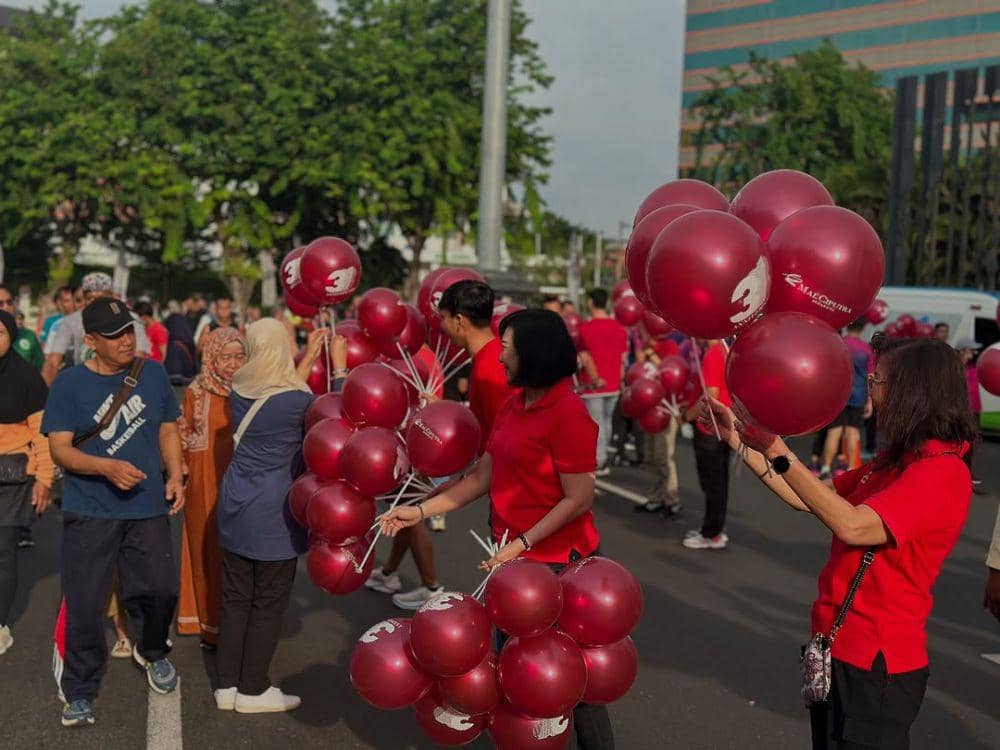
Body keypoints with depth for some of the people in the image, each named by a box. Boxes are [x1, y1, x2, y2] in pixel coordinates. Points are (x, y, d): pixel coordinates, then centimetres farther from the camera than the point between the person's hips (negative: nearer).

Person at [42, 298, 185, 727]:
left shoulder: (152, 373, 3)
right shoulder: (69, 383, -6)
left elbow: (168, 430, 12)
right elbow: (59, 448, -9)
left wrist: (175, 475, -3)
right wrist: (108, 468, -24)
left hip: (148, 508, 2)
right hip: (89, 512, -2)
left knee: (160, 589, 6)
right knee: (84, 604, 2)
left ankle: (151, 651, 38)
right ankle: (80, 691, 19)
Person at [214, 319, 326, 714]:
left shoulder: (240, 390, 2)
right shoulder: (297, 400, -17)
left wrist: (310, 357, 21)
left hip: (234, 507, 7)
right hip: (272, 514, -6)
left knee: (235, 599, 13)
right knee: (269, 603, 7)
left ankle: (227, 686, 22)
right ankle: (253, 690, 16)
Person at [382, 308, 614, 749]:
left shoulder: (568, 413, -20)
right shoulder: (514, 403, 5)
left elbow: (579, 500, -20)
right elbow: (483, 476, 8)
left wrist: (522, 543, -20)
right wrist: (420, 511, 5)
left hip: (556, 560, -8)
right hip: (514, 555, 8)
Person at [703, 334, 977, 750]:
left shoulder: (941, 471, -21)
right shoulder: (897, 461, 11)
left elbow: (851, 525, -32)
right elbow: (816, 501, 12)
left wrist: (780, 454, -32)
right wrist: (741, 442, 8)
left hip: (873, 666, -9)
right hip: (841, 651, 9)